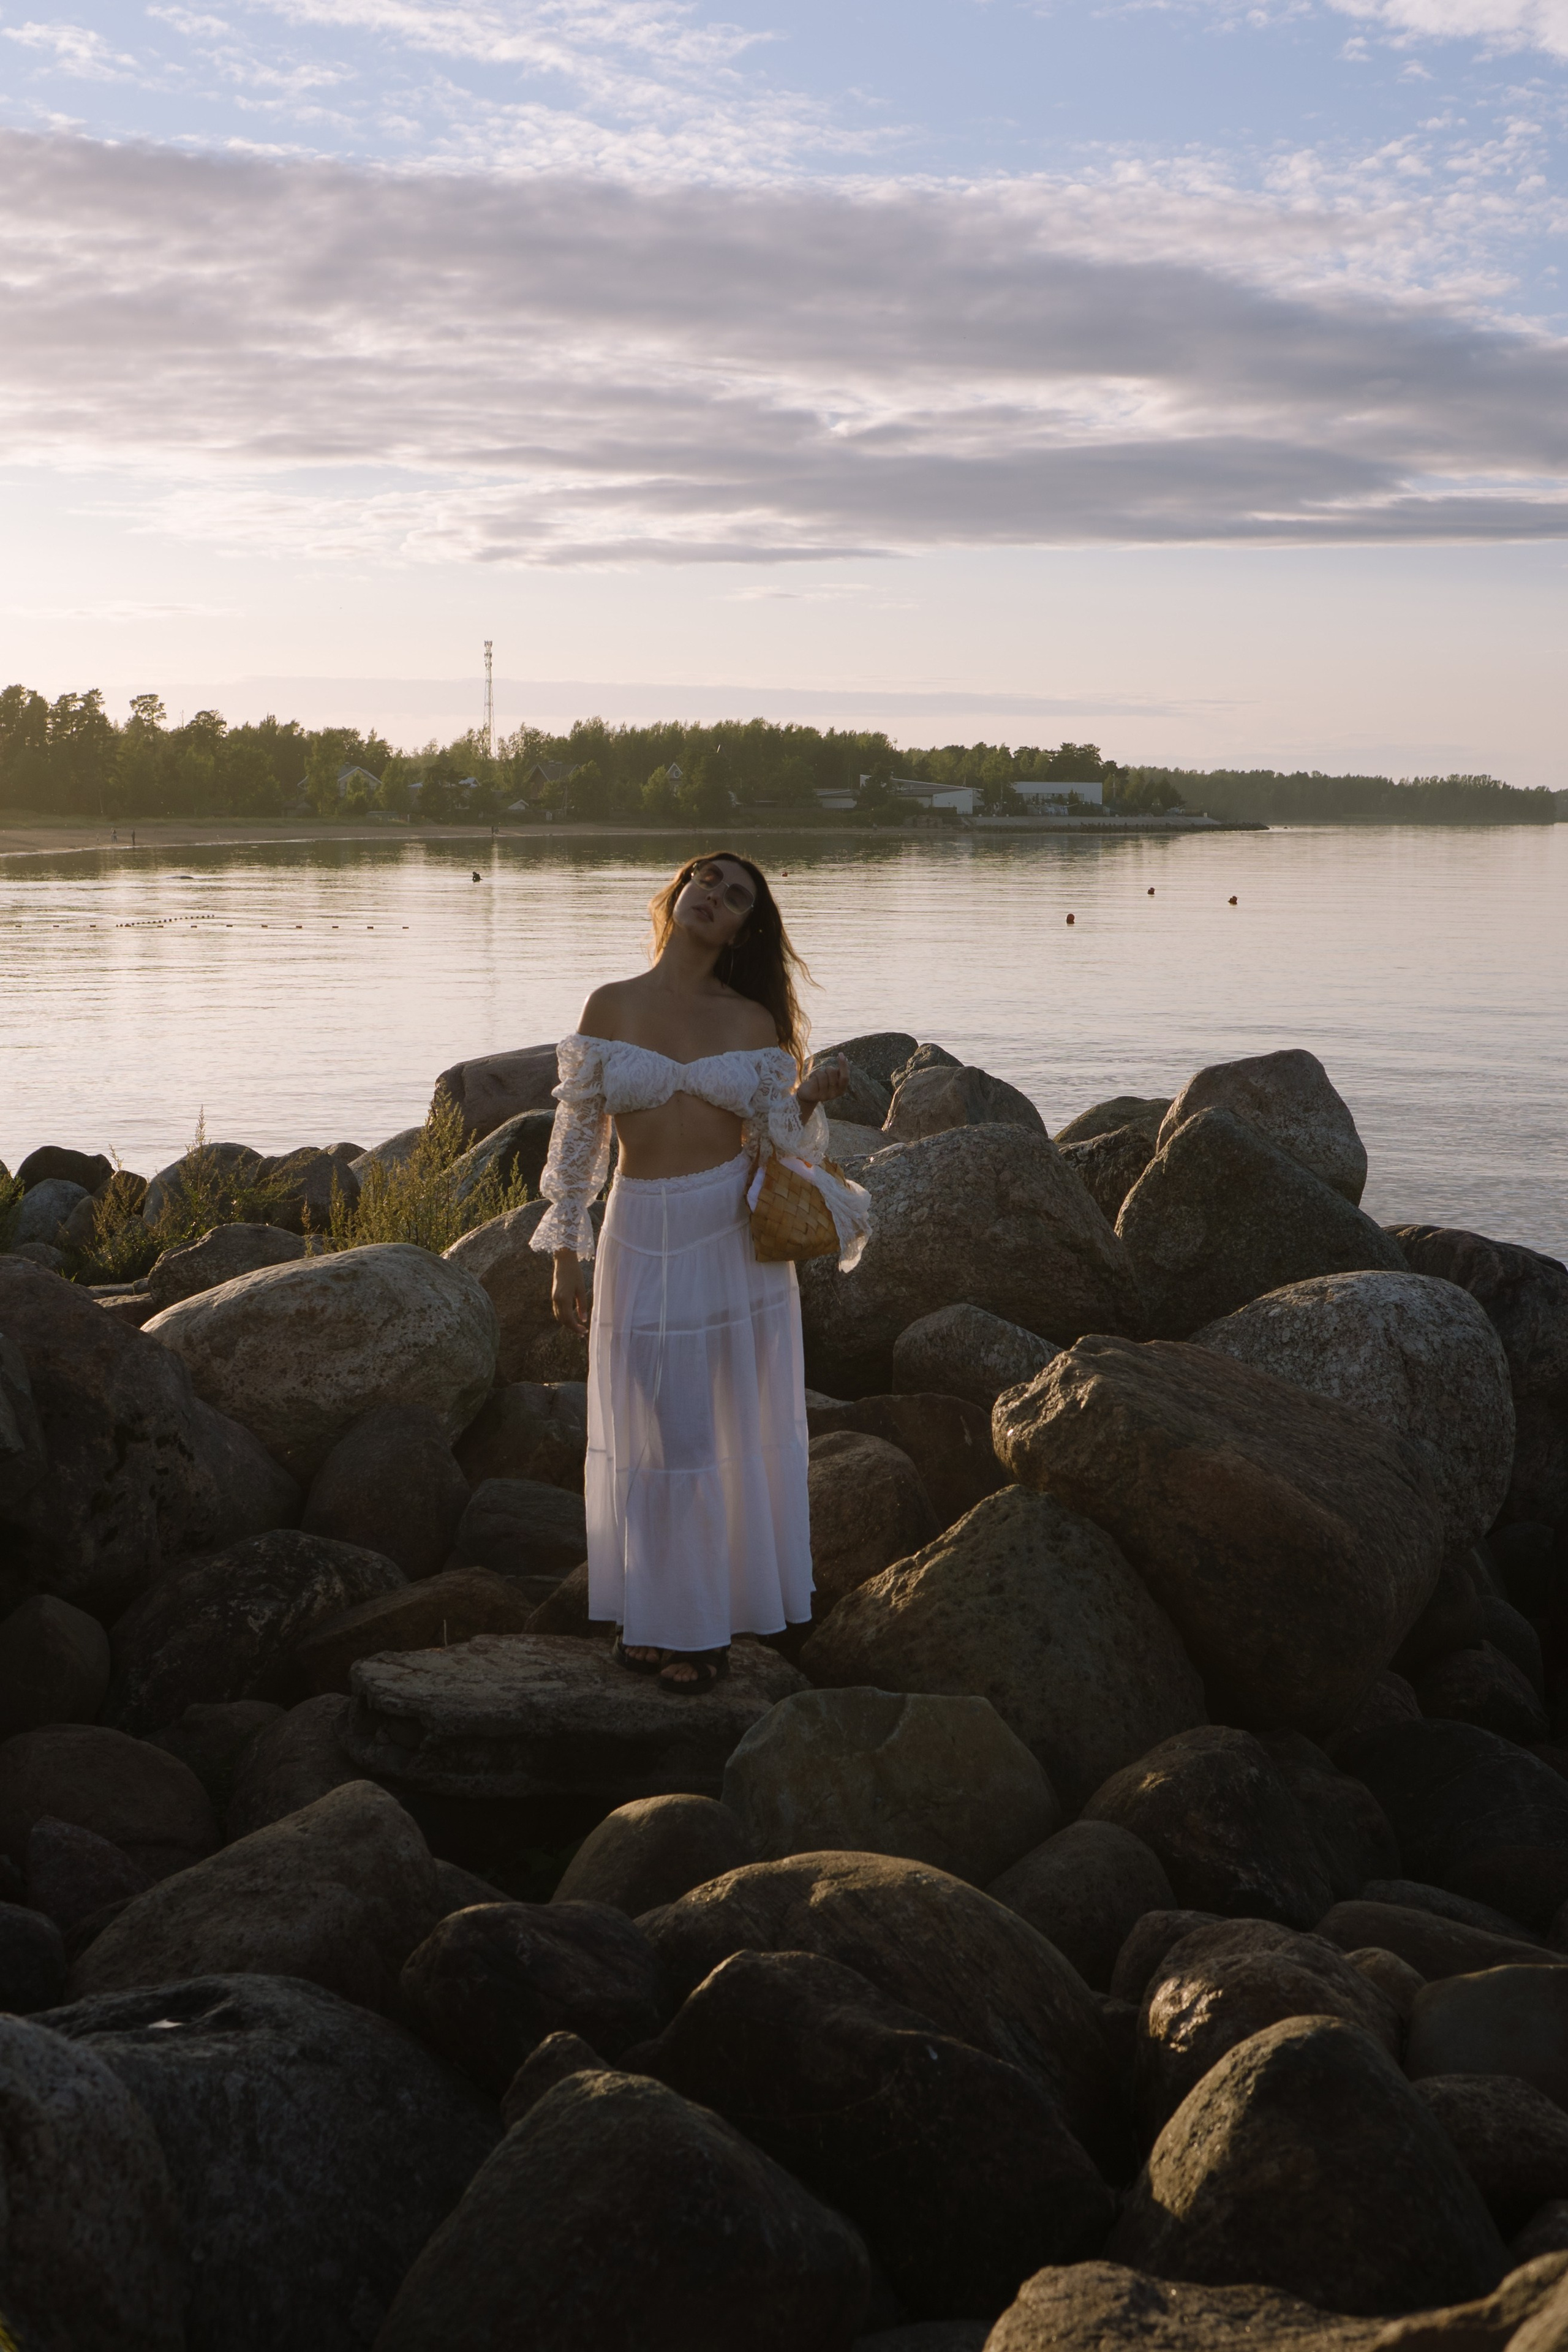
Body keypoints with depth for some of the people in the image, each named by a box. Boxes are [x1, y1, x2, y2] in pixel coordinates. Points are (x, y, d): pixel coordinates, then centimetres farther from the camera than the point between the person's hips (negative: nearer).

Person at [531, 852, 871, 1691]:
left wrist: (811, 1099, -17)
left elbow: (777, 1138, 5)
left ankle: (712, 1617, 20)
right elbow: (577, 1136, 5)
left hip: (737, 1240, 1)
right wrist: (564, 1259, 4)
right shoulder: (610, 1008, 2)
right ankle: (657, 1614, 19)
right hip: (644, 1238, 0)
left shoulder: (754, 1022, 3)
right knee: (653, 1433, 5)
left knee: (735, 1432, 6)